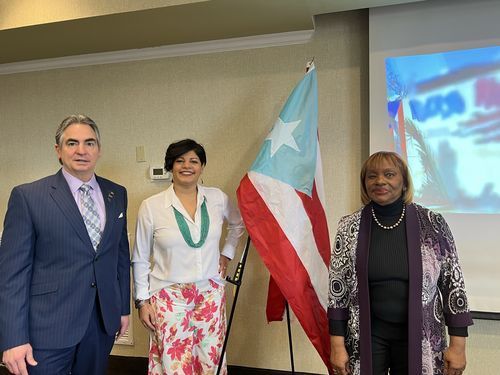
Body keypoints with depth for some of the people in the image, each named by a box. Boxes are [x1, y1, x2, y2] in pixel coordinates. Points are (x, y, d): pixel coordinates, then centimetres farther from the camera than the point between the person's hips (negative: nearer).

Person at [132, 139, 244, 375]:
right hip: (169, 295, -2)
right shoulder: (151, 206, -7)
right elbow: (140, 259, 0)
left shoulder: (217, 198, -1)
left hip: (210, 293, 3)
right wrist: (142, 300, 0)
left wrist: (227, 253, 11)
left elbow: (238, 223, 20)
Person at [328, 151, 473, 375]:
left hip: (420, 337, 0)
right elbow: (337, 287, -3)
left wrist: (458, 344, -3)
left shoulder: (433, 224, -6)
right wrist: (337, 345, -5)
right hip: (366, 336, 0)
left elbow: (453, 282, -2)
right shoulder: (350, 227, -5)